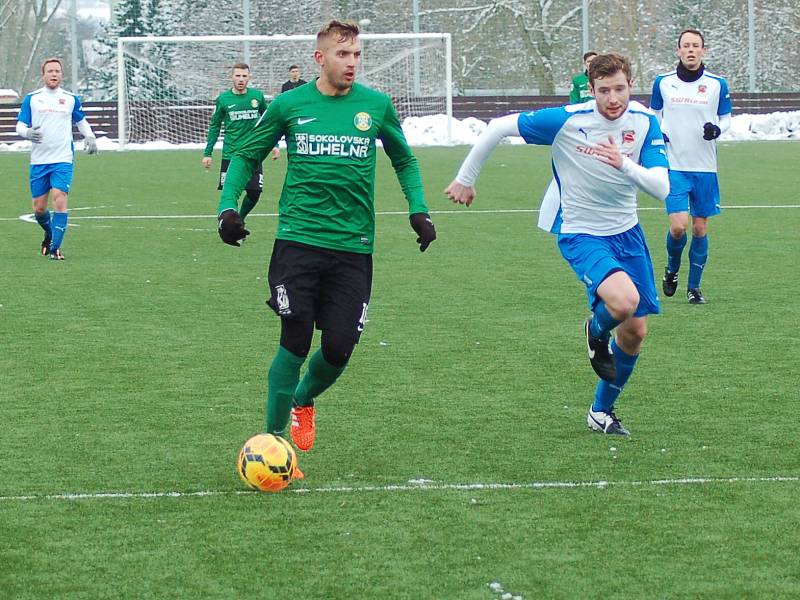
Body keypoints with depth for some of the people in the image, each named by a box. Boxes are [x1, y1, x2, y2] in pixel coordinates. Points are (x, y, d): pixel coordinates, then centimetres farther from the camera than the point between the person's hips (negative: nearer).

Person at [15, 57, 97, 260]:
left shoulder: (71, 99, 6)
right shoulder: (31, 99, 4)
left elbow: (81, 121, 21)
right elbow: (20, 125, 4)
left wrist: (90, 137, 2)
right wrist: (27, 132, -20)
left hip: (63, 160, -1)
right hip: (38, 161, 1)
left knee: (60, 200, -18)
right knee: (39, 208, 5)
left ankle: (55, 247, -14)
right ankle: (49, 234, 35)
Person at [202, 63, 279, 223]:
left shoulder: (257, 96, 3)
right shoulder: (223, 99, 0)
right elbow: (214, 127, 7)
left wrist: (274, 145, 9)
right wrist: (207, 153, 4)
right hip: (230, 155, -2)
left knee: (254, 193, 1)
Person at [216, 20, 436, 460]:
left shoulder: (376, 106, 5)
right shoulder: (290, 105, 1)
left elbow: (404, 160, 21)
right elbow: (246, 156, 13)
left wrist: (418, 210, 8)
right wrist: (228, 207, 0)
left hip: (353, 246, 2)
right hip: (298, 239, -2)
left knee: (339, 348, 1)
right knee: (295, 341, -7)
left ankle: (303, 400, 34)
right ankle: (274, 437, 7)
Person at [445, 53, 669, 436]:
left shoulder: (645, 122, -10)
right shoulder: (566, 121, -21)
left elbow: (662, 187, -18)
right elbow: (498, 127, -11)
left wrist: (624, 164, -36)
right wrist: (465, 179, -2)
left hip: (626, 232, 5)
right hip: (580, 233, -5)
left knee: (635, 330, 7)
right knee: (624, 300, -31)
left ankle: (602, 411, 30)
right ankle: (596, 332, 7)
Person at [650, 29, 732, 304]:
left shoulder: (717, 84, -1)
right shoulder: (662, 82, 1)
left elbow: (726, 117, 11)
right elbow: (654, 114, 16)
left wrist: (716, 129, -11)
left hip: (705, 168, 1)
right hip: (674, 166, -1)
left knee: (700, 228, 4)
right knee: (678, 226, -13)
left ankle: (694, 287, 16)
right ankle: (671, 269, 16)